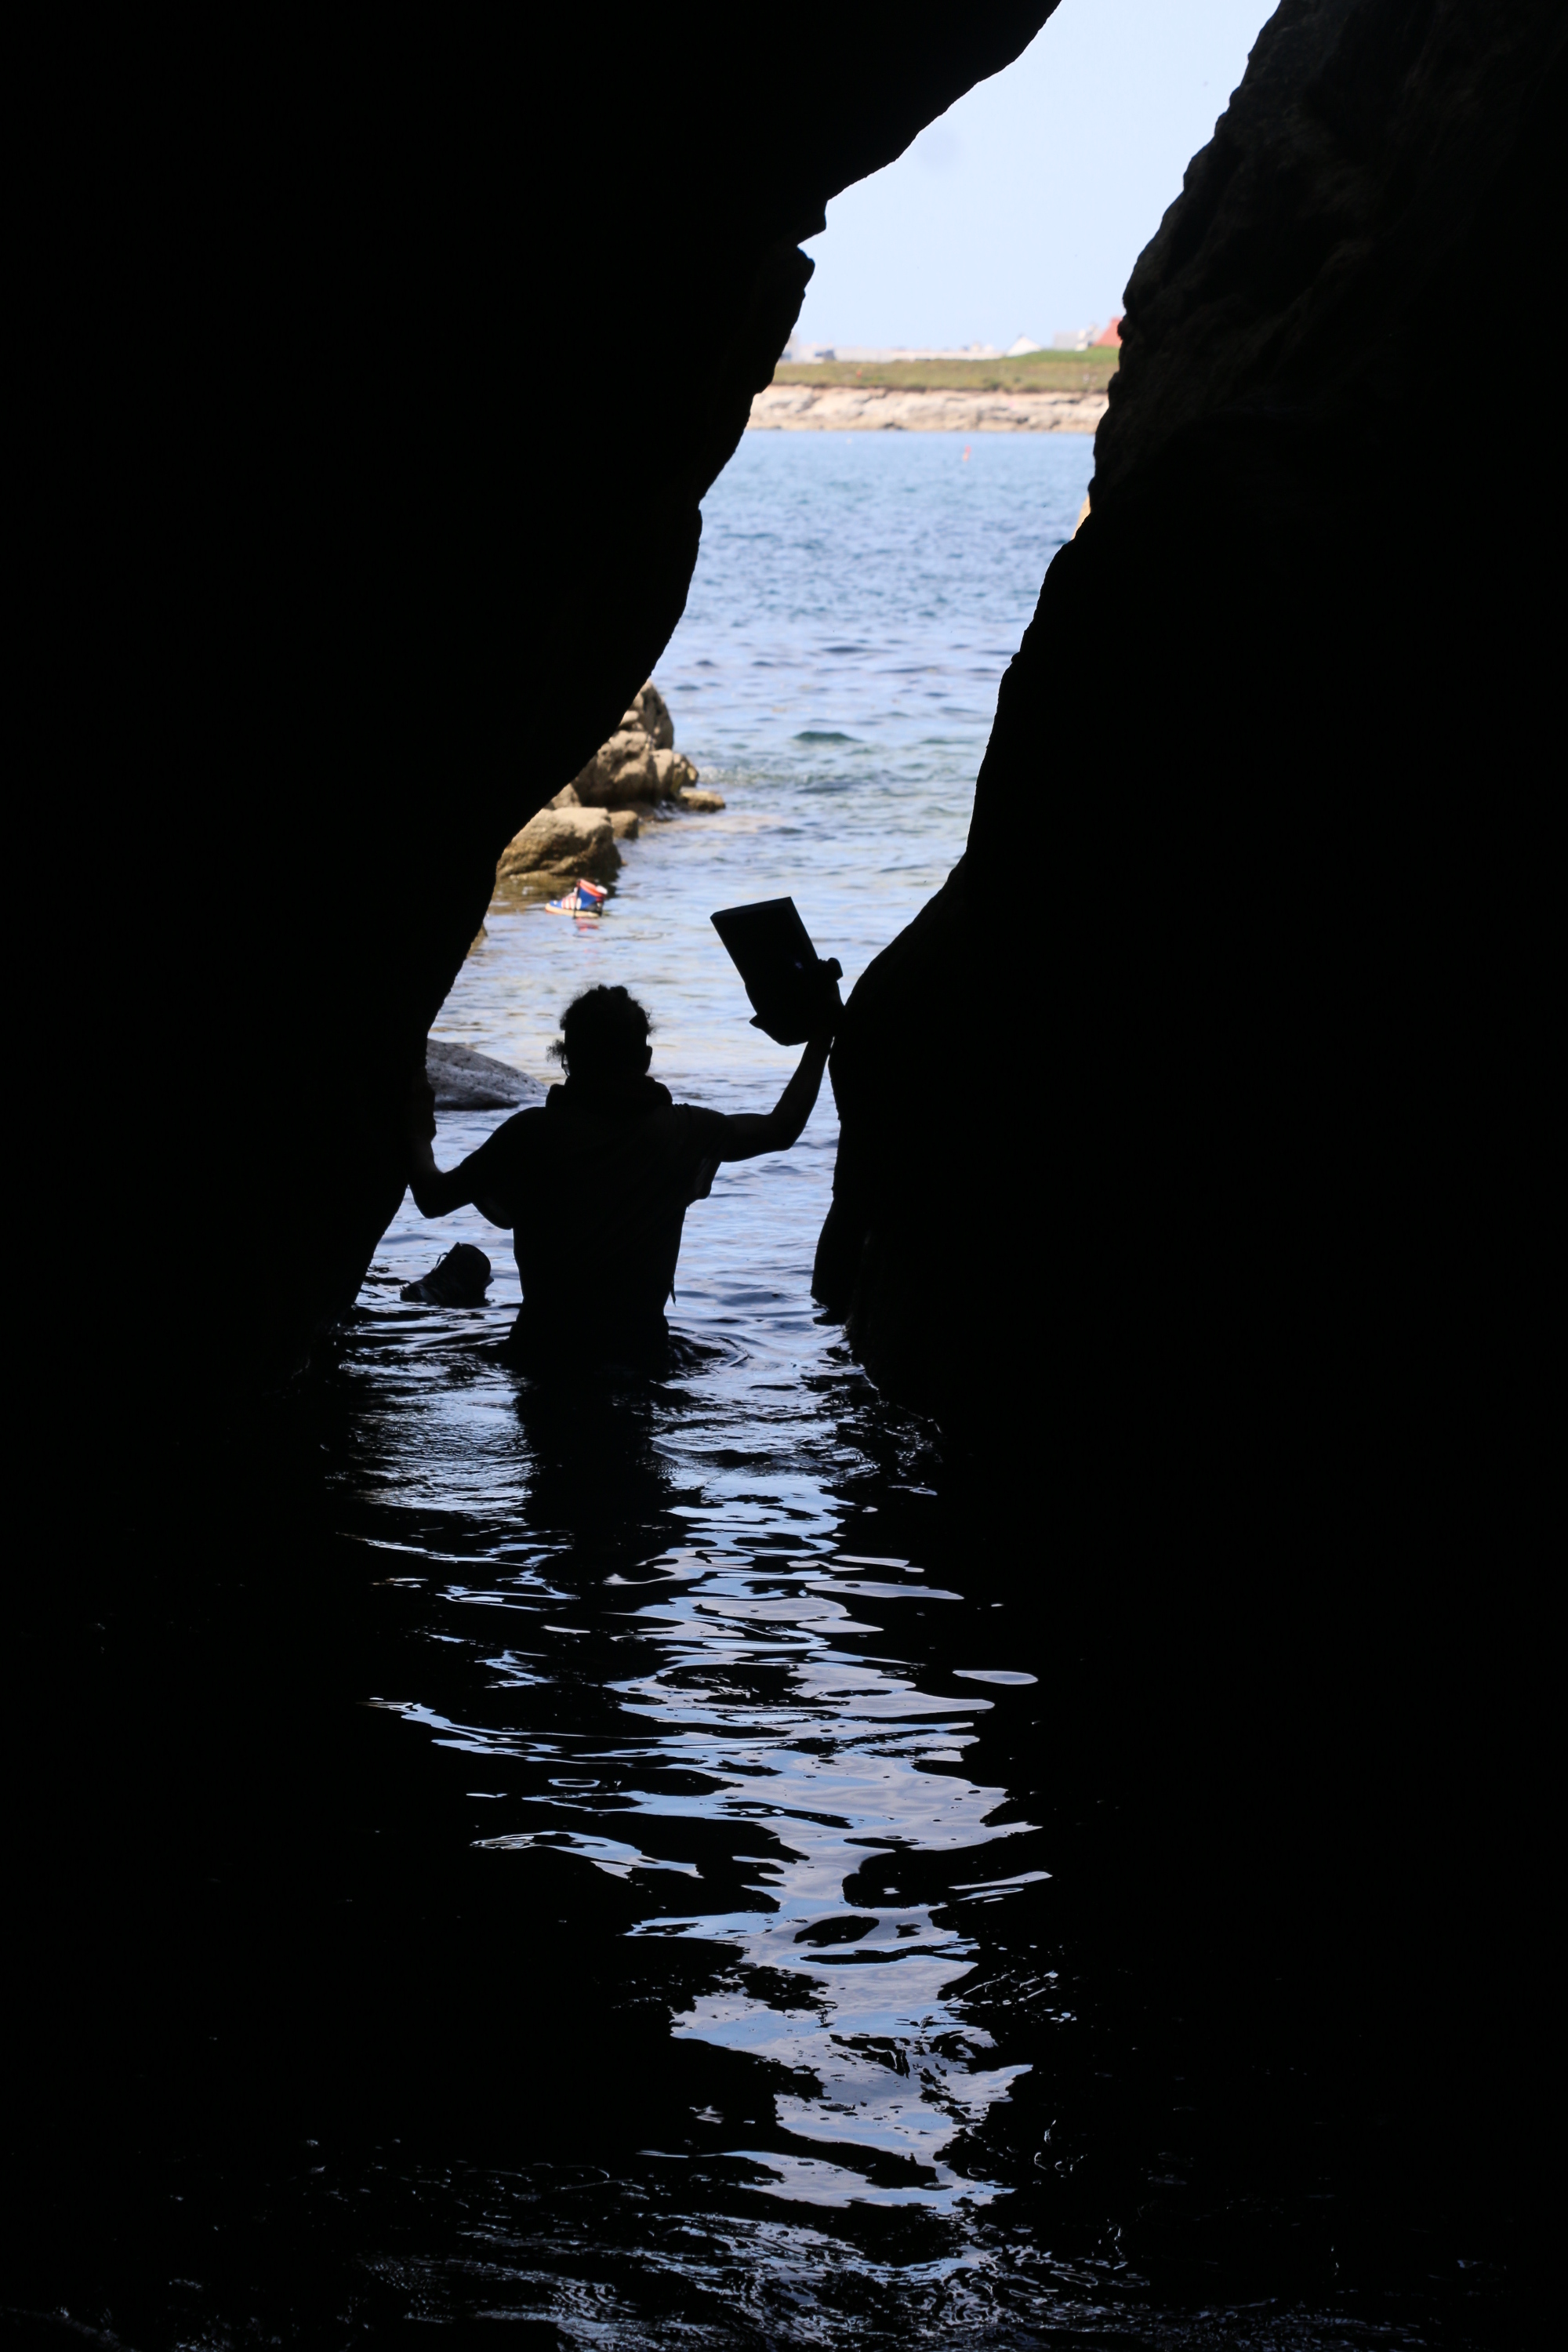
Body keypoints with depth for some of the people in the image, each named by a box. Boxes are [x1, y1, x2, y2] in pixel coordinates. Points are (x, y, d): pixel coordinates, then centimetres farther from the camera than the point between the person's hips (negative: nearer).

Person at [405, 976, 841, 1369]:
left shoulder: (534, 1132, -8)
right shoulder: (683, 1132, -2)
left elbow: (433, 1198, -2)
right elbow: (782, 1128, 14)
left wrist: (418, 1137, 19)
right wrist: (822, 1036, 24)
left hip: (545, 1352, -2)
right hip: (639, 1352, 2)